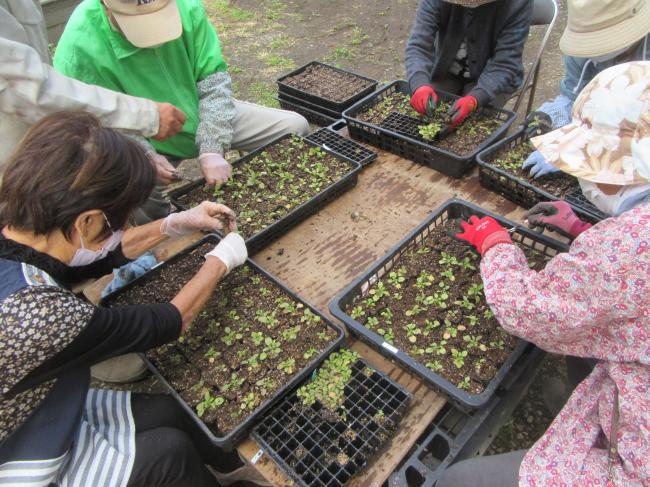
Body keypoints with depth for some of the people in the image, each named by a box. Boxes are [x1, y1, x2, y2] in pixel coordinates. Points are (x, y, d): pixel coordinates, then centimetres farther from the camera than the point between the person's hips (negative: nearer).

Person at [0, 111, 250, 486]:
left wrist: (177, 223, 2)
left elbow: (97, 257, 3)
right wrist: (219, 262, -9)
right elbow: (168, 323, -25)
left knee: (169, 410, 6)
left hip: (34, 416, 7)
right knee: (170, 450, -2)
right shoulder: (40, 315, -40)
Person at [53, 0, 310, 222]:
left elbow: (213, 78, -14)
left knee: (295, 128, -5)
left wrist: (212, 150, -24)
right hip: (146, 146, -3)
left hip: (200, 114, 4)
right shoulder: (78, 49, -27)